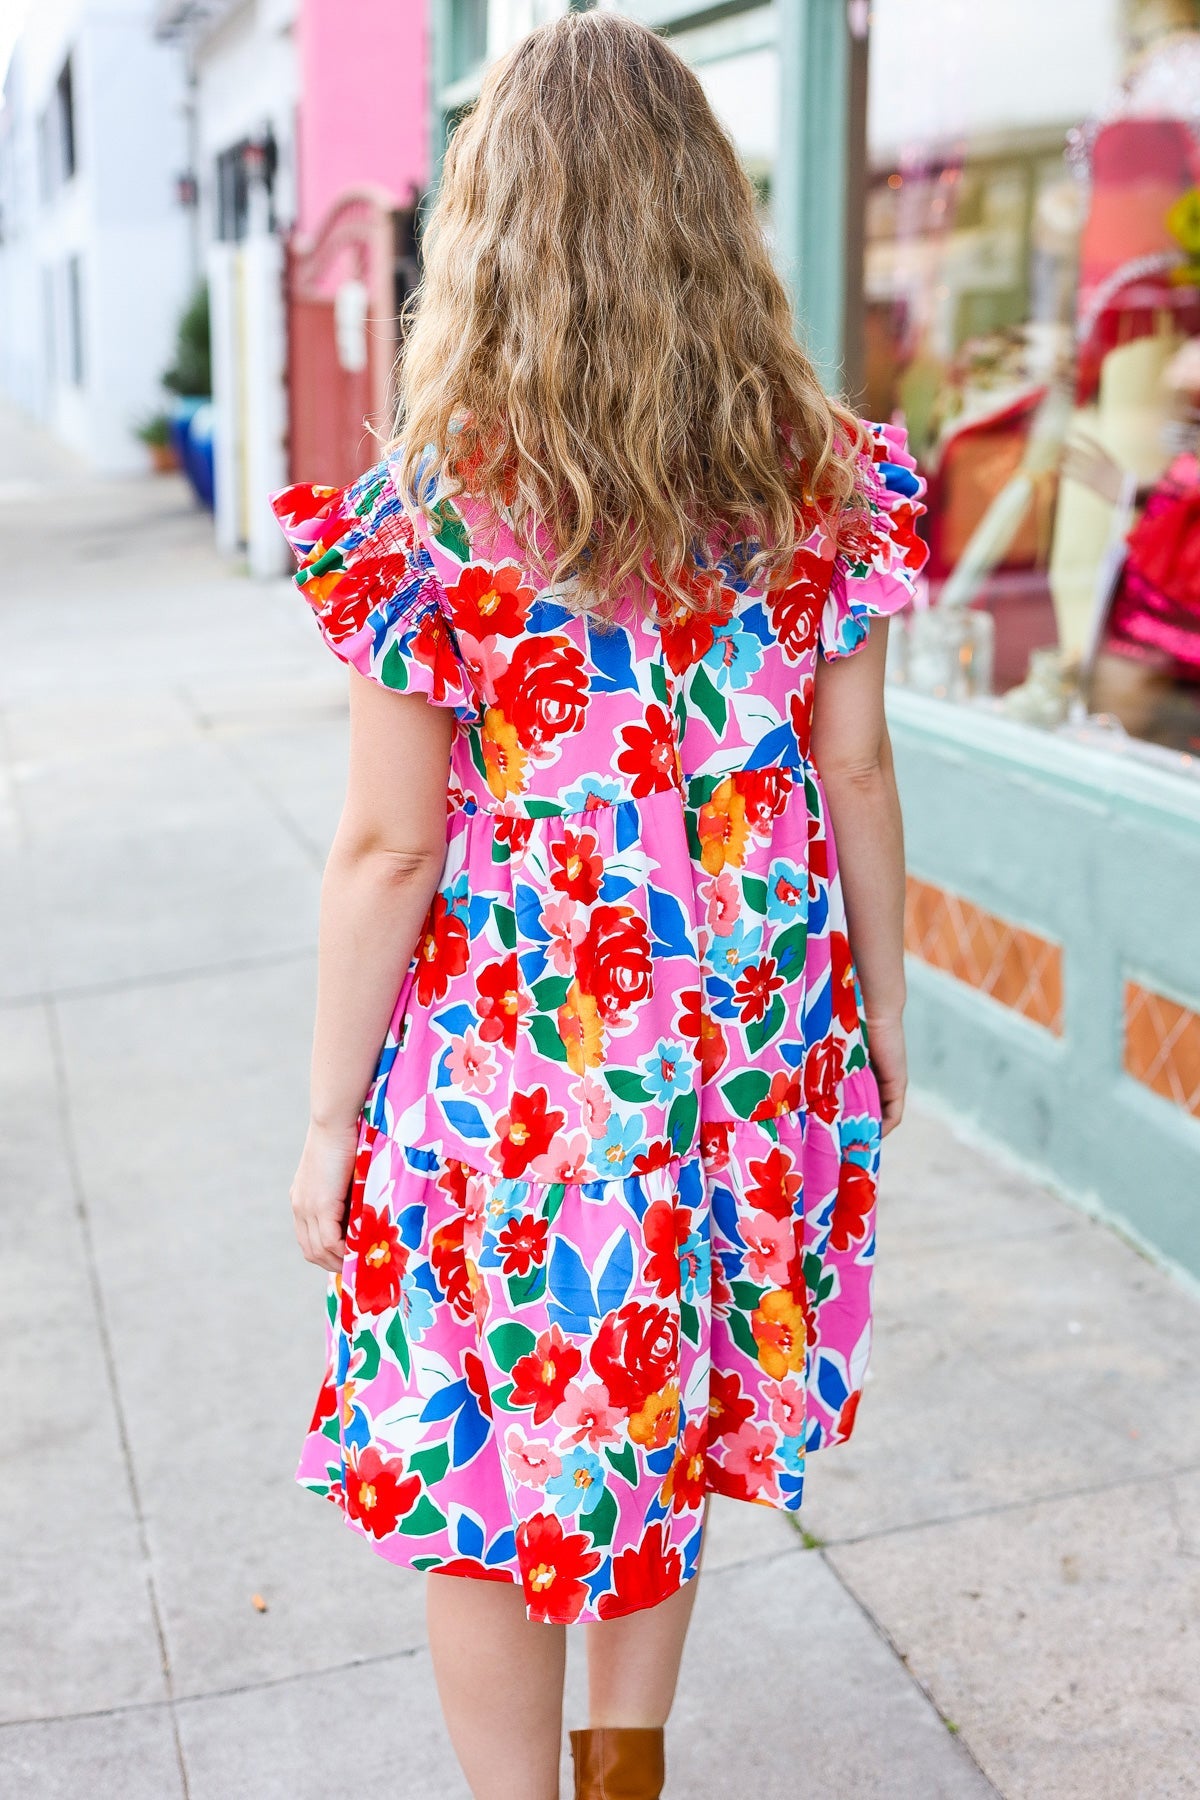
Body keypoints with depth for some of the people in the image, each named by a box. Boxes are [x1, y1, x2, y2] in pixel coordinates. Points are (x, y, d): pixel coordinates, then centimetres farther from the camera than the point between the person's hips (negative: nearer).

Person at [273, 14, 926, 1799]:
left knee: (486, 1469, 15)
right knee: (660, 1425, 25)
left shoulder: (435, 503, -16)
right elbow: (856, 769, 1)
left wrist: (330, 1125, -3)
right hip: (747, 1041, 5)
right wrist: (879, 1004, 15)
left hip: (515, 1053, -5)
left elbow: (387, 850, -14)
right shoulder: (814, 474, -4)